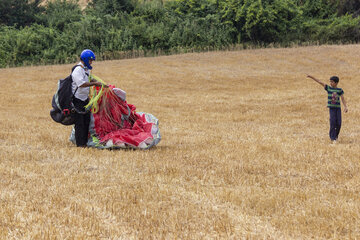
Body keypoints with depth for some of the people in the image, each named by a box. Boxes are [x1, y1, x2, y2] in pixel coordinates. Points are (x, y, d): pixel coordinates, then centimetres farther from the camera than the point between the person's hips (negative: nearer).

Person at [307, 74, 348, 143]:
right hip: (331, 108, -1)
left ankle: (336, 135, 22)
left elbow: (343, 99, 1)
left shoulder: (340, 90, 2)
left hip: (338, 108, 1)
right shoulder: (328, 88, 1)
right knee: (333, 122, -13)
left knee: (338, 123, -3)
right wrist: (312, 77, -7)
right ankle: (333, 138, -8)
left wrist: (345, 107, -12)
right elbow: (320, 82, -4)